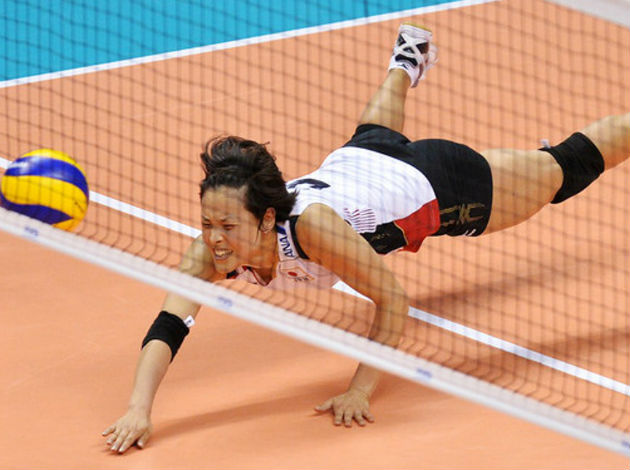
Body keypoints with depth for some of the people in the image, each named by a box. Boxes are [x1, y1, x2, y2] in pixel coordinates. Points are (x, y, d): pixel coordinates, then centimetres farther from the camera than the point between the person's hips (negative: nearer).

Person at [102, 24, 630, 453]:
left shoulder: (308, 225, -45)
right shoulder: (215, 242, -33)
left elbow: (394, 302, -37)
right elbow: (169, 326, -38)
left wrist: (359, 392, -41)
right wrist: (139, 410, -52)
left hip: (437, 179, -6)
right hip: (353, 162, 6)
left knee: (566, 167, 20)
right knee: (375, 133, 43)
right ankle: (407, 60, 74)